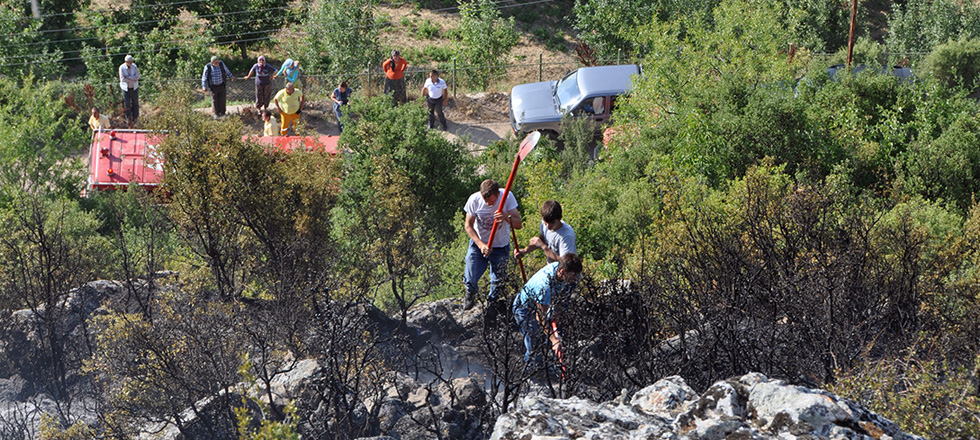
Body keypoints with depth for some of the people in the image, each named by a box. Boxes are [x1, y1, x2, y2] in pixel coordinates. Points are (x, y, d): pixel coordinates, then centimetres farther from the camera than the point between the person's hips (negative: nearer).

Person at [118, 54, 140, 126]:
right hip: (126, 88, -2)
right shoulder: (122, 68, -11)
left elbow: (137, 77, -12)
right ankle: (128, 119, 16)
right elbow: (122, 79, -18)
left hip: (134, 88, 2)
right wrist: (133, 79, -17)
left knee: (135, 103, 4)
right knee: (127, 104, 0)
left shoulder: (134, 66, -5)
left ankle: (135, 118, 16)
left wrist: (128, 77, -21)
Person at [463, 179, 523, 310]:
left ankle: (492, 302, 36)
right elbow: (468, 225, -9)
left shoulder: (507, 197, -20)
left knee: (497, 283, 3)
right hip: (478, 243, 0)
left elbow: (518, 224, -20)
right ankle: (470, 294, 29)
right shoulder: (474, 200, -19)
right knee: (470, 281, -7)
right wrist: (480, 244, -23)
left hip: (501, 246, 0)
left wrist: (507, 217, -42)